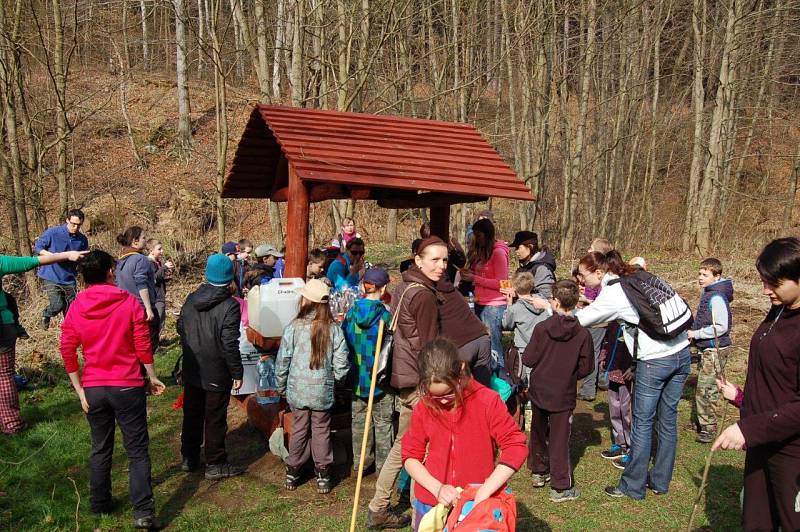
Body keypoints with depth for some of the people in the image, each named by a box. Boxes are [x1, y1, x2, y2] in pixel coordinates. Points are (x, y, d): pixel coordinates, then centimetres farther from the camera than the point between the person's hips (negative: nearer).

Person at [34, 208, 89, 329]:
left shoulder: (82, 239, 2)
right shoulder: (52, 233, -8)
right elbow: (37, 248, -3)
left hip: (69, 279, 3)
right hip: (51, 277, -3)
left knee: (71, 310, 3)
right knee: (58, 306, -13)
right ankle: (46, 314, 21)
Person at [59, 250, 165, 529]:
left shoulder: (75, 308, 0)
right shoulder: (130, 302, -8)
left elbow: (67, 351, -1)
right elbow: (143, 346, -7)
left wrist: (80, 390, 5)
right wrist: (152, 377, 6)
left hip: (93, 388, 3)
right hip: (128, 386, -3)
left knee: (100, 449, 20)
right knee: (137, 451, 3)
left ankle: (100, 503, 31)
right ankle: (143, 512, -1)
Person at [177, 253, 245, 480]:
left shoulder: (191, 299, 1)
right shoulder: (229, 306, -19)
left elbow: (180, 328, 11)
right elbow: (230, 344, -20)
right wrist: (237, 373, -13)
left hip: (191, 370, 6)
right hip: (217, 374, -6)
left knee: (192, 414, 18)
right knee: (215, 419, 4)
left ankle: (189, 458, 30)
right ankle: (216, 465, 14)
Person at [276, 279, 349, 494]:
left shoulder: (294, 327, -12)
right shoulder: (334, 329, -9)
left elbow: (282, 361, -6)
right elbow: (341, 365, -8)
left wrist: (281, 387, 9)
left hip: (297, 390, 0)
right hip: (323, 393, 0)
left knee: (298, 430, 14)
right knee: (321, 431, 13)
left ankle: (292, 472, 26)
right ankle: (323, 475, 20)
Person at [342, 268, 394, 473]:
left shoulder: (350, 313, -3)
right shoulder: (385, 315, -15)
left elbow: (344, 343, 4)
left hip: (356, 377, 4)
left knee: (359, 421, 15)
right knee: (383, 423, 9)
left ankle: (359, 462, 24)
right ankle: (383, 464, 15)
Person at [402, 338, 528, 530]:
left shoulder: (488, 401, -13)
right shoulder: (423, 408, -5)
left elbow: (516, 447, -16)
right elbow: (410, 456, 0)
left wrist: (484, 491, -21)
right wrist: (437, 488, -16)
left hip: (476, 505, -2)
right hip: (431, 505, 2)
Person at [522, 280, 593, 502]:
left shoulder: (541, 328, -15)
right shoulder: (583, 334, -12)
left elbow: (528, 359, -11)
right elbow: (586, 367, -6)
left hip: (538, 390, 1)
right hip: (563, 395, -1)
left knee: (538, 433, 21)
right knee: (559, 439, 6)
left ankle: (538, 472, 34)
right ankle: (560, 487, 10)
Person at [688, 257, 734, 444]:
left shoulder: (716, 298, -20)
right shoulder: (709, 294, 11)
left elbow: (721, 327, -24)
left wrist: (696, 333, -18)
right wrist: (694, 332, 13)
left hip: (715, 350, -10)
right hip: (709, 349, 10)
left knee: (705, 389, -6)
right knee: (708, 388, 17)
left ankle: (709, 428, 3)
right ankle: (703, 422, 28)